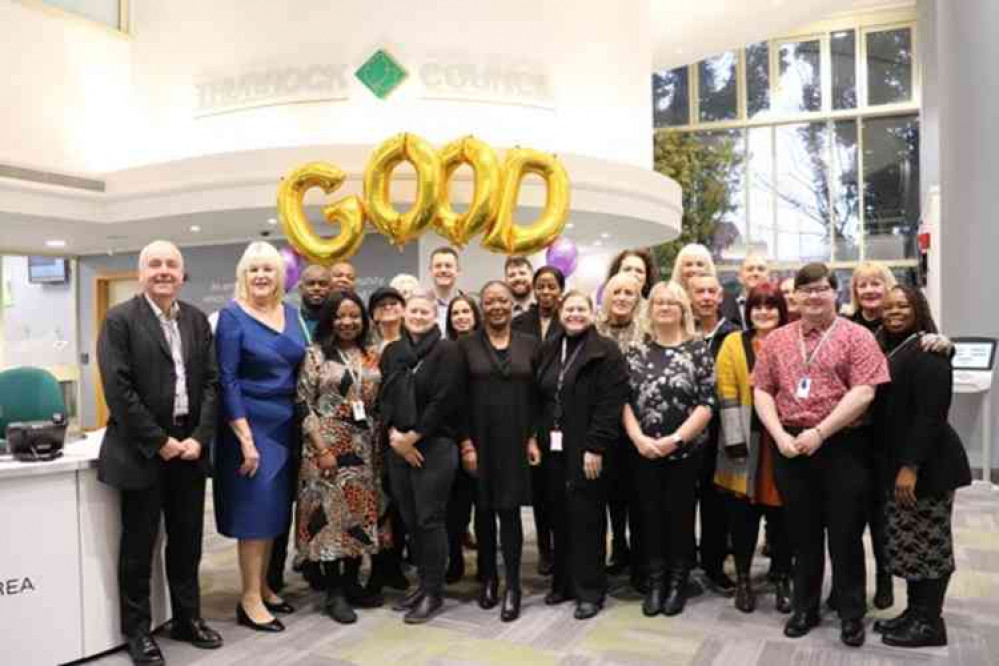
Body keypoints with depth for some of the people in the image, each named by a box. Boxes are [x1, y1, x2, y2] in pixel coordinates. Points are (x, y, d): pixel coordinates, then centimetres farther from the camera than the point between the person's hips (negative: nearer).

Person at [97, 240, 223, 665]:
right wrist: (160, 442, -14)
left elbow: (211, 382, 5)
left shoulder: (197, 320, 8)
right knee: (139, 544, 8)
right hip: (141, 450, -4)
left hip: (189, 446, 4)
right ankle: (137, 630, 23)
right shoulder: (120, 320, -6)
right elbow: (118, 390, -13)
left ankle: (188, 618, 29)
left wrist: (199, 437, -7)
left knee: (187, 540, 14)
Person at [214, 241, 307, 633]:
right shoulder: (232, 316, -10)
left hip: (285, 424, 6)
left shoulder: (291, 313, 7)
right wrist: (245, 438, -19)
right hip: (250, 425, -6)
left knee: (275, 508, 13)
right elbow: (226, 379, -14)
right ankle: (250, 600, 11)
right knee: (255, 509, -1)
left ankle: (263, 588, 27)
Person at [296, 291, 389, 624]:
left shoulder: (372, 356, 8)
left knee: (362, 513, 10)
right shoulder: (316, 354, -5)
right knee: (331, 514, 0)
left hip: (366, 449, 5)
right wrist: (322, 449, -13)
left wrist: (381, 445, 6)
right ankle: (334, 593, 12)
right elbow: (303, 405, -8)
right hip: (328, 447, -4)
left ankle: (352, 583, 25)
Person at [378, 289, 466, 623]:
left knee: (430, 519, -2)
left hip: (434, 445, -6)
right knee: (409, 519, 11)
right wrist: (394, 435, -6)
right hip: (398, 446, 6)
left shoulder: (447, 350, -5)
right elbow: (384, 397, 8)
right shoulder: (392, 351, 13)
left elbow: (444, 401, -12)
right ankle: (423, 583, 25)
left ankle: (434, 591, 11)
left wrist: (413, 436, -12)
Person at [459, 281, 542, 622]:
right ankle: (488, 578, 25)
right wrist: (465, 443, -8)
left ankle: (512, 587, 8)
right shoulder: (466, 344, 1)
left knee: (510, 510, -1)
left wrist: (534, 438, -1)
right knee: (484, 510, 9)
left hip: (515, 440, 0)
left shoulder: (529, 344, 5)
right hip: (479, 439, 0)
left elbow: (537, 396, 6)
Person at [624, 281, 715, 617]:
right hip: (644, 451, 2)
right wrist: (638, 438, -11)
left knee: (680, 515, 6)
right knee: (651, 515, 9)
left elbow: (707, 403, -8)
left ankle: (678, 583, 23)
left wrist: (675, 439, -15)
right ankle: (655, 583, 23)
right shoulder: (637, 351, 5)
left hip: (685, 450, -2)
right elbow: (624, 399, 2)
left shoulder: (698, 348, -3)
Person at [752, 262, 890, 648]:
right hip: (791, 448, 3)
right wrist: (780, 435, -8)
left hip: (842, 447, -3)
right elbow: (762, 392, 6)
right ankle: (805, 609, 27)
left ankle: (852, 614, 23)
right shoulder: (776, 340, 8)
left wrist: (819, 433, -17)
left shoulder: (856, 336, -3)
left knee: (845, 534, 6)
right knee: (802, 533, 13)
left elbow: (863, 392, -13)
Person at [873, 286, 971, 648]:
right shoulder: (890, 351, 12)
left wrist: (911, 466, -24)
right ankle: (914, 611, 25)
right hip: (898, 461, 9)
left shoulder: (928, 352, -15)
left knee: (928, 543, 1)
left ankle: (930, 622, 12)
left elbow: (930, 415, -21)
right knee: (910, 543, 14)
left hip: (927, 464, -9)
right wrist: (897, 465, 12)